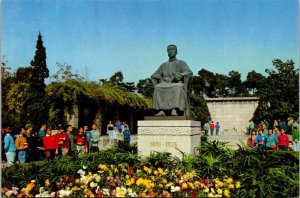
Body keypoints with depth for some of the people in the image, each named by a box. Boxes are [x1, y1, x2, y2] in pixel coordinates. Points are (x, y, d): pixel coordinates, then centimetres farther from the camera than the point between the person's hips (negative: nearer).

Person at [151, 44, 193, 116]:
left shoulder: (181, 63, 14)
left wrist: (181, 75, -26)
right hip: (166, 85, 3)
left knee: (179, 86, -38)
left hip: (177, 84, -2)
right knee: (158, 87, -31)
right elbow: (153, 76, 20)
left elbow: (189, 73, -5)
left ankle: (174, 110, -49)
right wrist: (161, 79, -3)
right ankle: (161, 110, -42)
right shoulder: (163, 65, 25)